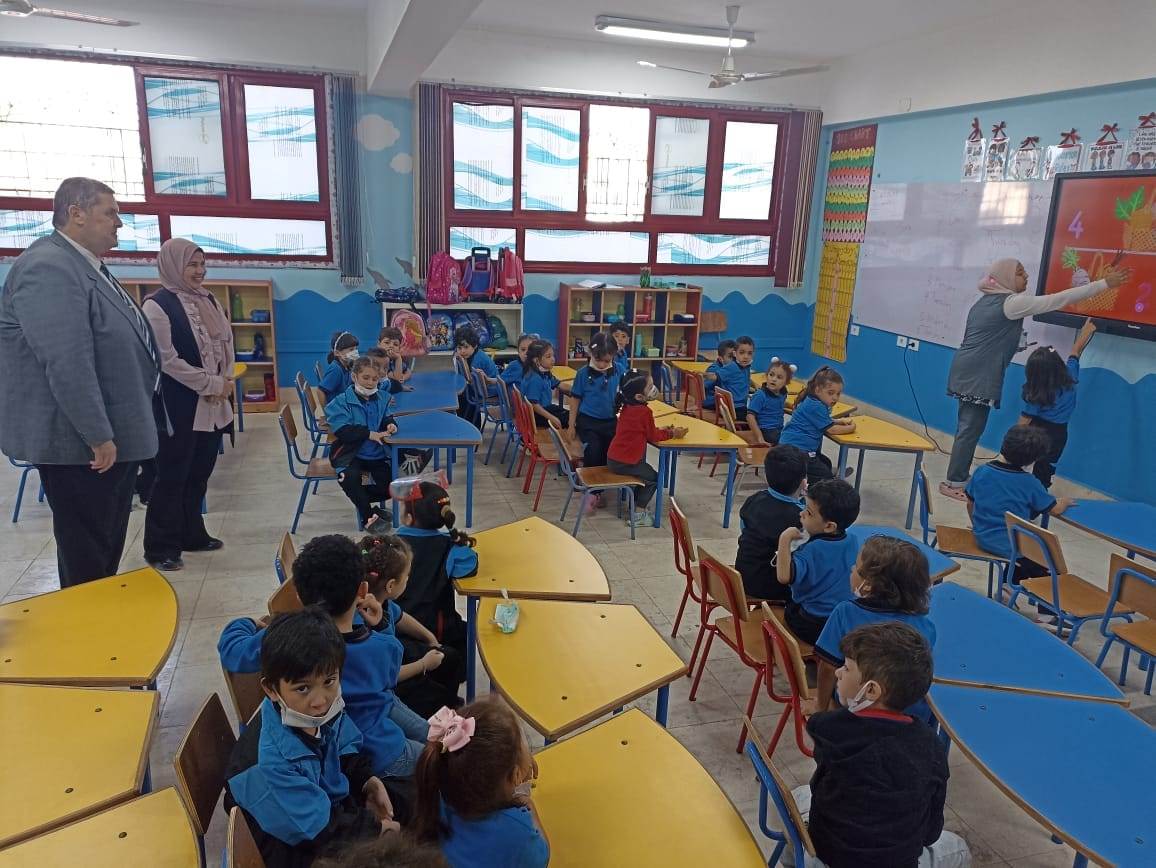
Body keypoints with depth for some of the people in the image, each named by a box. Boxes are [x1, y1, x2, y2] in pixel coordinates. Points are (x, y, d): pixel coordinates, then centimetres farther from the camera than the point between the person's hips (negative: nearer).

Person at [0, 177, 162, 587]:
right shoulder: (48, 267, -18)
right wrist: (98, 436, -23)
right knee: (87, 555, 2)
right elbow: (67, 364, -25)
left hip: (111, 435, 10)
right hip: (80, 443, -10)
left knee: (109, 544, 19)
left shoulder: (89, 266, 15)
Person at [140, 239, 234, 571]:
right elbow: (168, 360, -16)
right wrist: (212, 384, -14)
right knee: (171, 477, 1)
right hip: (179, 408, -7)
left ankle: (192, 534, 29)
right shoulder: (157, 305, -11)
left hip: (213, 406, 7)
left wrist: (226, 381, -3)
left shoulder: (208, 300, 11)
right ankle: (161, 547, 12)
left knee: (199, 473, 15)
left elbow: (227, 342, 13)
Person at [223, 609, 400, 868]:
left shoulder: (325, 711, -16)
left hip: (327, 801, 7)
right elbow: (319, 829, -27)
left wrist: (368, 781, -11)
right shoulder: (268, 763, -35)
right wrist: (376, 827, -16)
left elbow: (347, 751, 6)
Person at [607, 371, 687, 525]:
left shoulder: (627, 407, 6)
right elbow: (653, 437, -7)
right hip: (625, 463, -8)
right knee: (654, 478, 13)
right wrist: (672, 433, 6)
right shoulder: (645, 412, -19)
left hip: (613, 458, 8)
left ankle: (636, 504, 33)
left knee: (644, 472, 30)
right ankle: (638, 513, 10)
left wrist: (661, 430, 14)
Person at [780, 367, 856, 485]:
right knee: (826, 476, -4)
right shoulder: (816, 407, -19)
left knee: (826, 463, 26)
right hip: (797, 449, -10)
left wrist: (840, 421, 10)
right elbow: (831, 429, -16)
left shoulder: (811, 401, 12)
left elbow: (825, 423, 27)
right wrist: (850, 428, -1)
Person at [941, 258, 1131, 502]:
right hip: (979, 375, -9)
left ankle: (958, 476, 18)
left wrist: (1011, 345, 21)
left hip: (968, 371, 9)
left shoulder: (986, 301, 15)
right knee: (971, 429, -5)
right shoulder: (1012, 302, -12)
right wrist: (1106, 283, -12)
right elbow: (1059, 299, -13)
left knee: (968, 426, 12)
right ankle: (954, 483, 0)